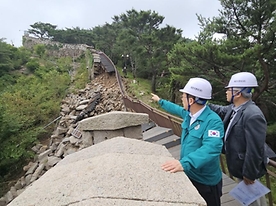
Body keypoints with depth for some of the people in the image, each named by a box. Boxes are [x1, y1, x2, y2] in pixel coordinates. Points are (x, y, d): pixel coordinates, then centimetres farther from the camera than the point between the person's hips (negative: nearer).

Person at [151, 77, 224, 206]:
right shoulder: (188, 114, -2)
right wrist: (160, 101, 31)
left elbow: (211, 148, -41)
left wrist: (185, 163, -55)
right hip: (188, 174, 7)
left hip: (205, 181, -7)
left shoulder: (213, 121, -28)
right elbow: (176, 109, 19)